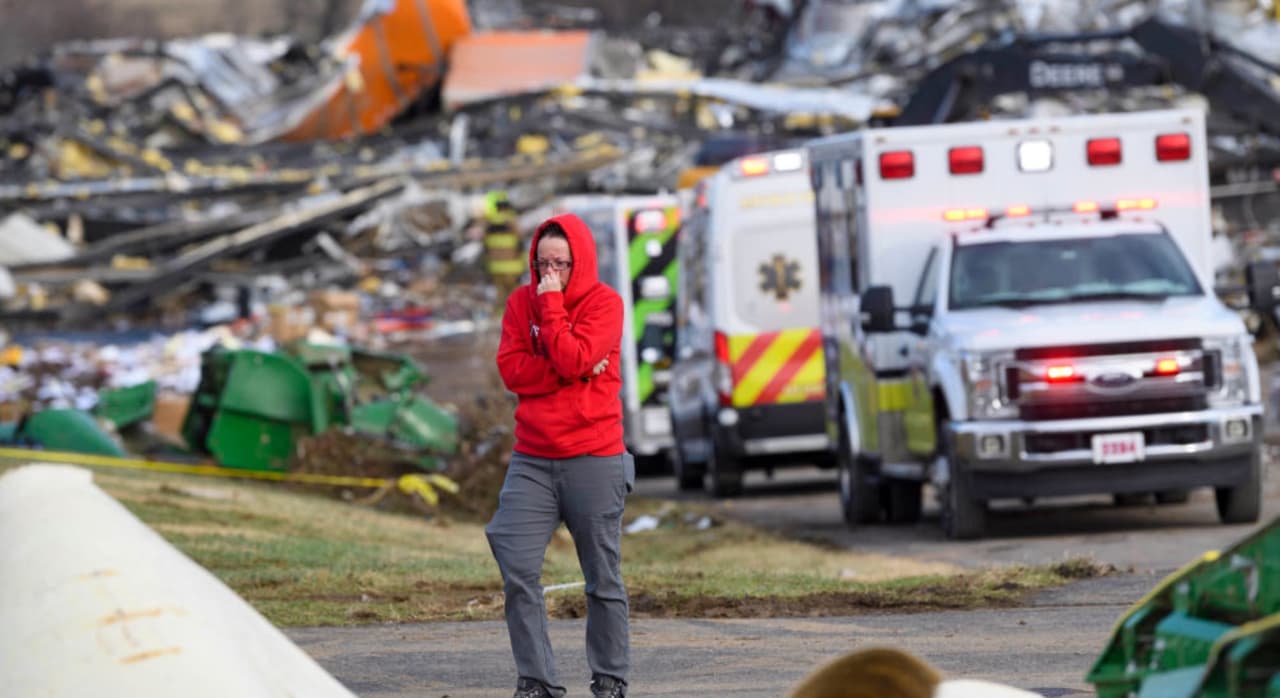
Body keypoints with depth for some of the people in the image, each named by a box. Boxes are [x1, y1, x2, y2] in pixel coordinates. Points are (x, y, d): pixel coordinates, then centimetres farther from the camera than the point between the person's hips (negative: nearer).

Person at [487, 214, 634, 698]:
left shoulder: (604, 303, -4)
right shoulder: (522, 302, 8)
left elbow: (572, 359, -18)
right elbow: (511, 369, -4)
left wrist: (551, 306, -13)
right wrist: (573, 370, -13)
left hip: (594, 460, -3)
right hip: (531, 461, 3)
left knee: (603, 578, 4)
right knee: (518, 572, -8)